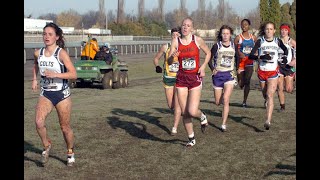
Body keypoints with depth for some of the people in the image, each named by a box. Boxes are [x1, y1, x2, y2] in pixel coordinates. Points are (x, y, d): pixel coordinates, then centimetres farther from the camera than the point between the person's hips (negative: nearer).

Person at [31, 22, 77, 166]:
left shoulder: (61, 53, -14)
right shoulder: (38, 53, 0)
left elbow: (73, 74, -20)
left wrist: (55, 75, -29)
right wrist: (34, 79, 14)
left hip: (62, 94, -3)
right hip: (45, 94, 3)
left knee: (65, 127, 8)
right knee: (39, 122, -19)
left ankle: (70, 153, 32)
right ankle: (46, 146, 8)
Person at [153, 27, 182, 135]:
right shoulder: (166, 47, -2)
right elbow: (156, 58, 9)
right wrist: (157, 66, -11)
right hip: (168, 78, 2)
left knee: (177, 104, -9)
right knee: (170, 105, 7)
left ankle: (175, 128, 0)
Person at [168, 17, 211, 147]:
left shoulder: (197, 40, -4)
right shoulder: (175, 41, -1)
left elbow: (208, 53, 12)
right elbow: (169, 62, -3)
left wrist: (203, 66, -4)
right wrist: (172, 57, -25)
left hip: (195, 78, -2)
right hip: (181, 79, 2)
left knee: (192, 111, -15)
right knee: (184, 113, 4)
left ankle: (202, 117, 22)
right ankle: (191, 138, 23)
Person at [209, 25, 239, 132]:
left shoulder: (234, 46, 4)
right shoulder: (216, 46, -3)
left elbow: (237, 59, 19)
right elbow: (209, 59, 2)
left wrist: (235, 70, 11)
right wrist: (212, 69, -12)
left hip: (229, 75, 0)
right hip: (218, 75, 0)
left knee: (225, 99, -17)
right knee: (218, 102, 6)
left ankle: (224, 124, -12)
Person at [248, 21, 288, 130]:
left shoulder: (277, 41, 2)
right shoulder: (260, 41, -3)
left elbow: (285, 49, 23)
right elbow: (251, 56, -10)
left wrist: (285, 57, 3)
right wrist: (261, 57, -26)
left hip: (273, 72, -1)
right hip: (262, 71, 1)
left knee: (270, 95, -13)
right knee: (265, 94, 16)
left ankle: (268, 121, -19)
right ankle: (266, 101, 55)